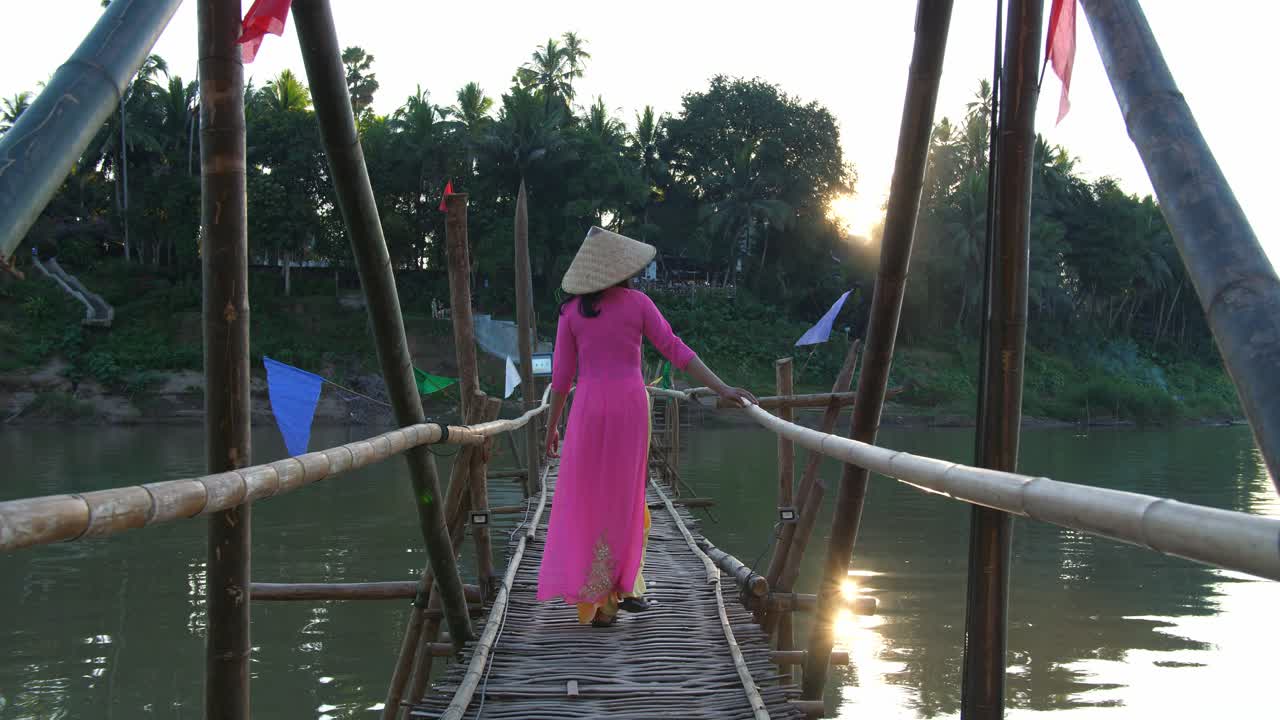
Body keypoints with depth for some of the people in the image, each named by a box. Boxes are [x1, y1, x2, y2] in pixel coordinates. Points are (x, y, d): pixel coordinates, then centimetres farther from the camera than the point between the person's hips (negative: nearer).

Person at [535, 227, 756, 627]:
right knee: (622, 498, 12)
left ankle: (600, 600, 3)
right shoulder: (638, 303, 0)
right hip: (630, 405, 0)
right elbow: (676, 352, -7)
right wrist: (722, 389, -7)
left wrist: (551, 424, 13)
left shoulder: (571, 311, 2)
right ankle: (621, 587, 9)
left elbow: (562, 373, 3)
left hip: (589, 407, 0)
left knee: (590, 500, 7)